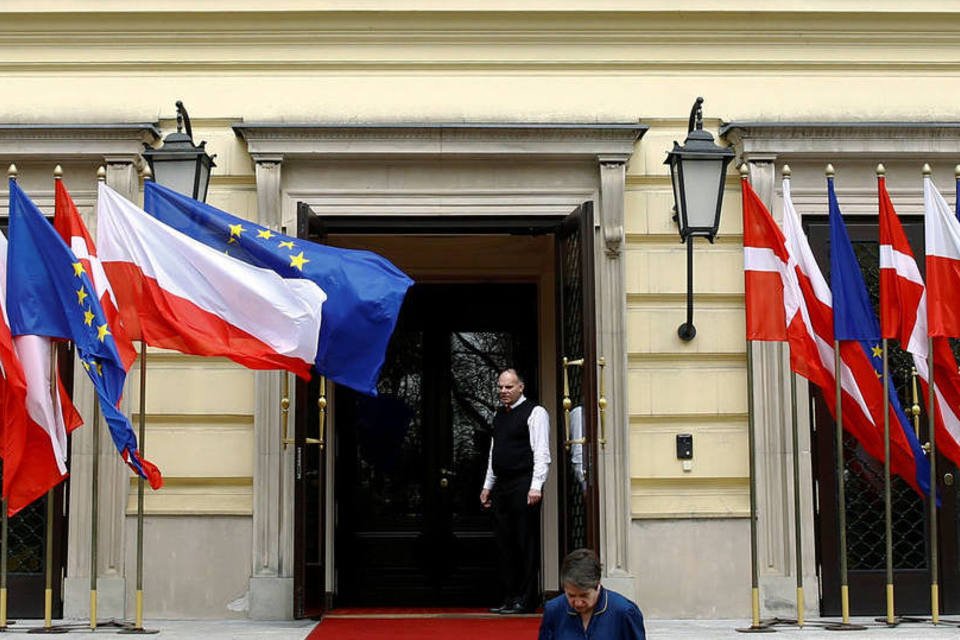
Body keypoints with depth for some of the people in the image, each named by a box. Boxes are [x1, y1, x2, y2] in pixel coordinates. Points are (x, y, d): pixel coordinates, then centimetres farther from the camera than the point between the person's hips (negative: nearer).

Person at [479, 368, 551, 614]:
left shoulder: (535, 413, -4)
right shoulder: (498, 414, 18)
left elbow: (542, 453, -11)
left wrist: (536, 486, -19)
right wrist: (488, 485, 19)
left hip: (524, 488, -7)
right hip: (502, 487, 7)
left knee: (527, 545, -4)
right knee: (505, 545, 7)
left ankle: (526, 600, 0)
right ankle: (510, 598, 12)